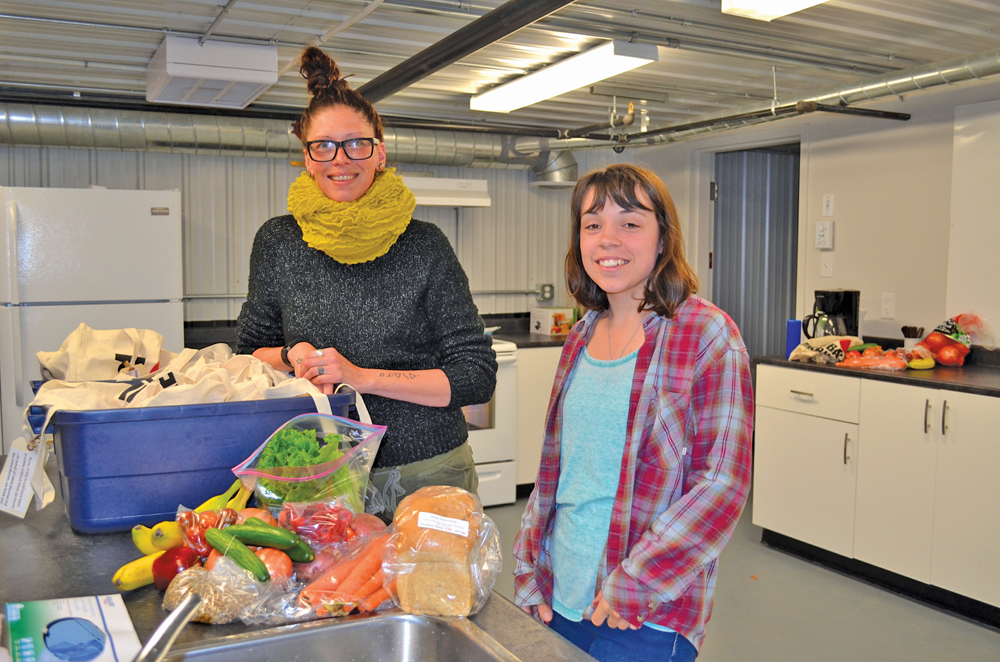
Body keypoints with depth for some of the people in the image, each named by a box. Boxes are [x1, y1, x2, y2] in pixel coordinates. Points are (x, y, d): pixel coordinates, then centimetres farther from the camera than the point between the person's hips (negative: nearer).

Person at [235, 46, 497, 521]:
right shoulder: (279, 242, 1)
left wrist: (363, 376, -18)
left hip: (428, 476, -1)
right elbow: (247, 353, 13)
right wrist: (292, 356, -10)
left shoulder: (423, 245, -6)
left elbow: (477, 377, -9)